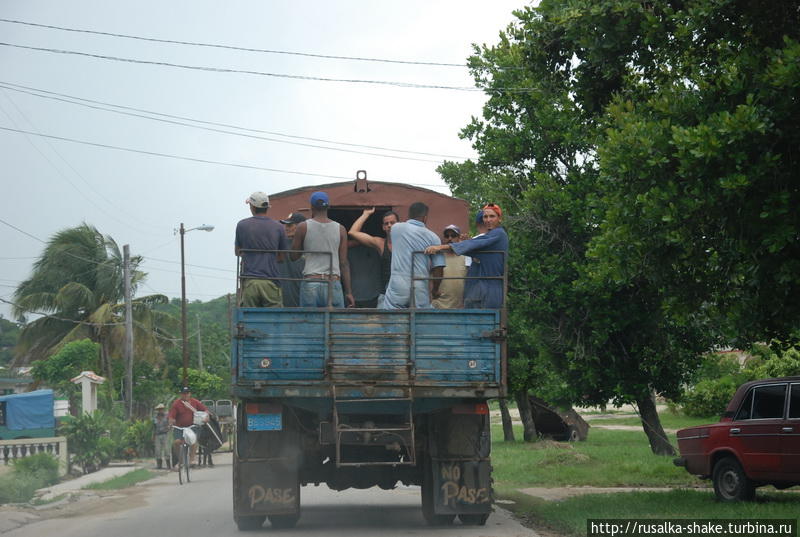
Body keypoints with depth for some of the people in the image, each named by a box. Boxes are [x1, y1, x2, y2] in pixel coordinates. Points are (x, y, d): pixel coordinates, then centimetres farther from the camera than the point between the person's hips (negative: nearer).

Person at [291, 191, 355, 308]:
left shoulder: (303, 227, 0)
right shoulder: (340, 229, 5)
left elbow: (294, 256, 9)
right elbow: (344, 263, 5)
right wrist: (348, 292, 8)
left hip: (310, 282, -1)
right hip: (333, 283, 1)